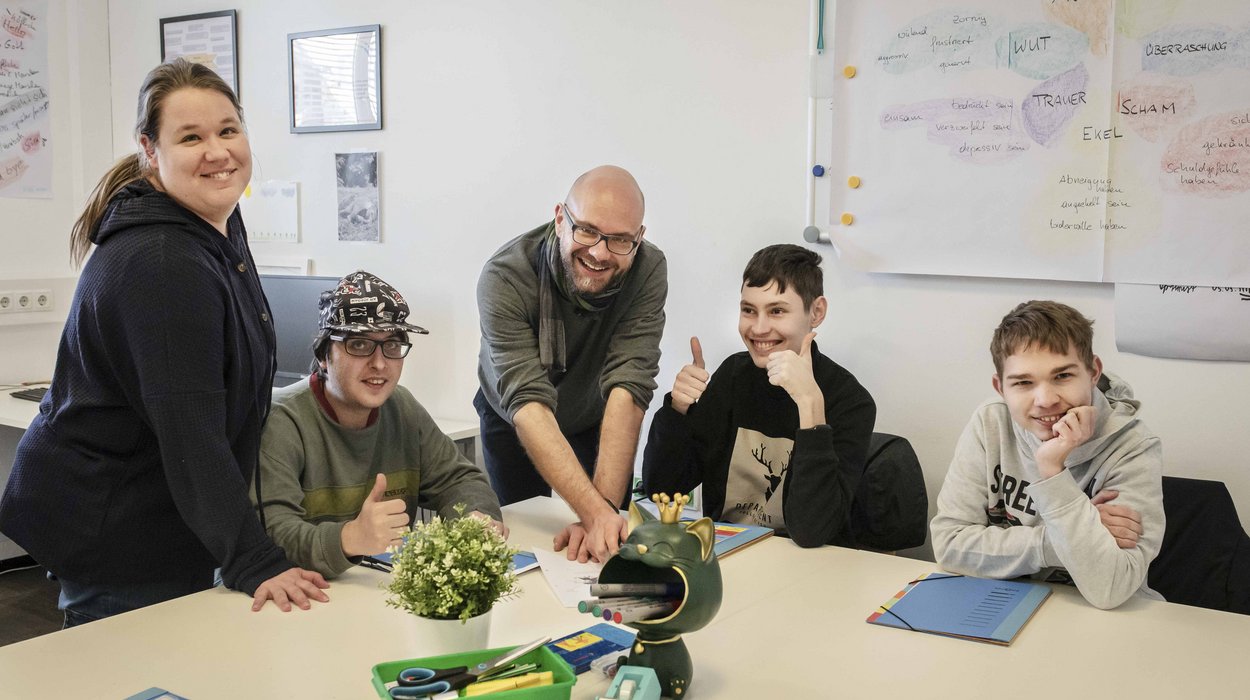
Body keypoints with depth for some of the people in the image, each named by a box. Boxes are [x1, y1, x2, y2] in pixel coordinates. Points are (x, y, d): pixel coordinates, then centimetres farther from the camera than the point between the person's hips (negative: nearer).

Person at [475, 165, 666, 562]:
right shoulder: (505, 278, -35)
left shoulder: (648, 271, -28)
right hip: (513, 425, -1)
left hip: (598, 423, 2)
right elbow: (528, 407, -42)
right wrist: (596, 511, -54)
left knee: (612, 543, 7)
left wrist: (604, 512, -44)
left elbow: (627, 391, -35)